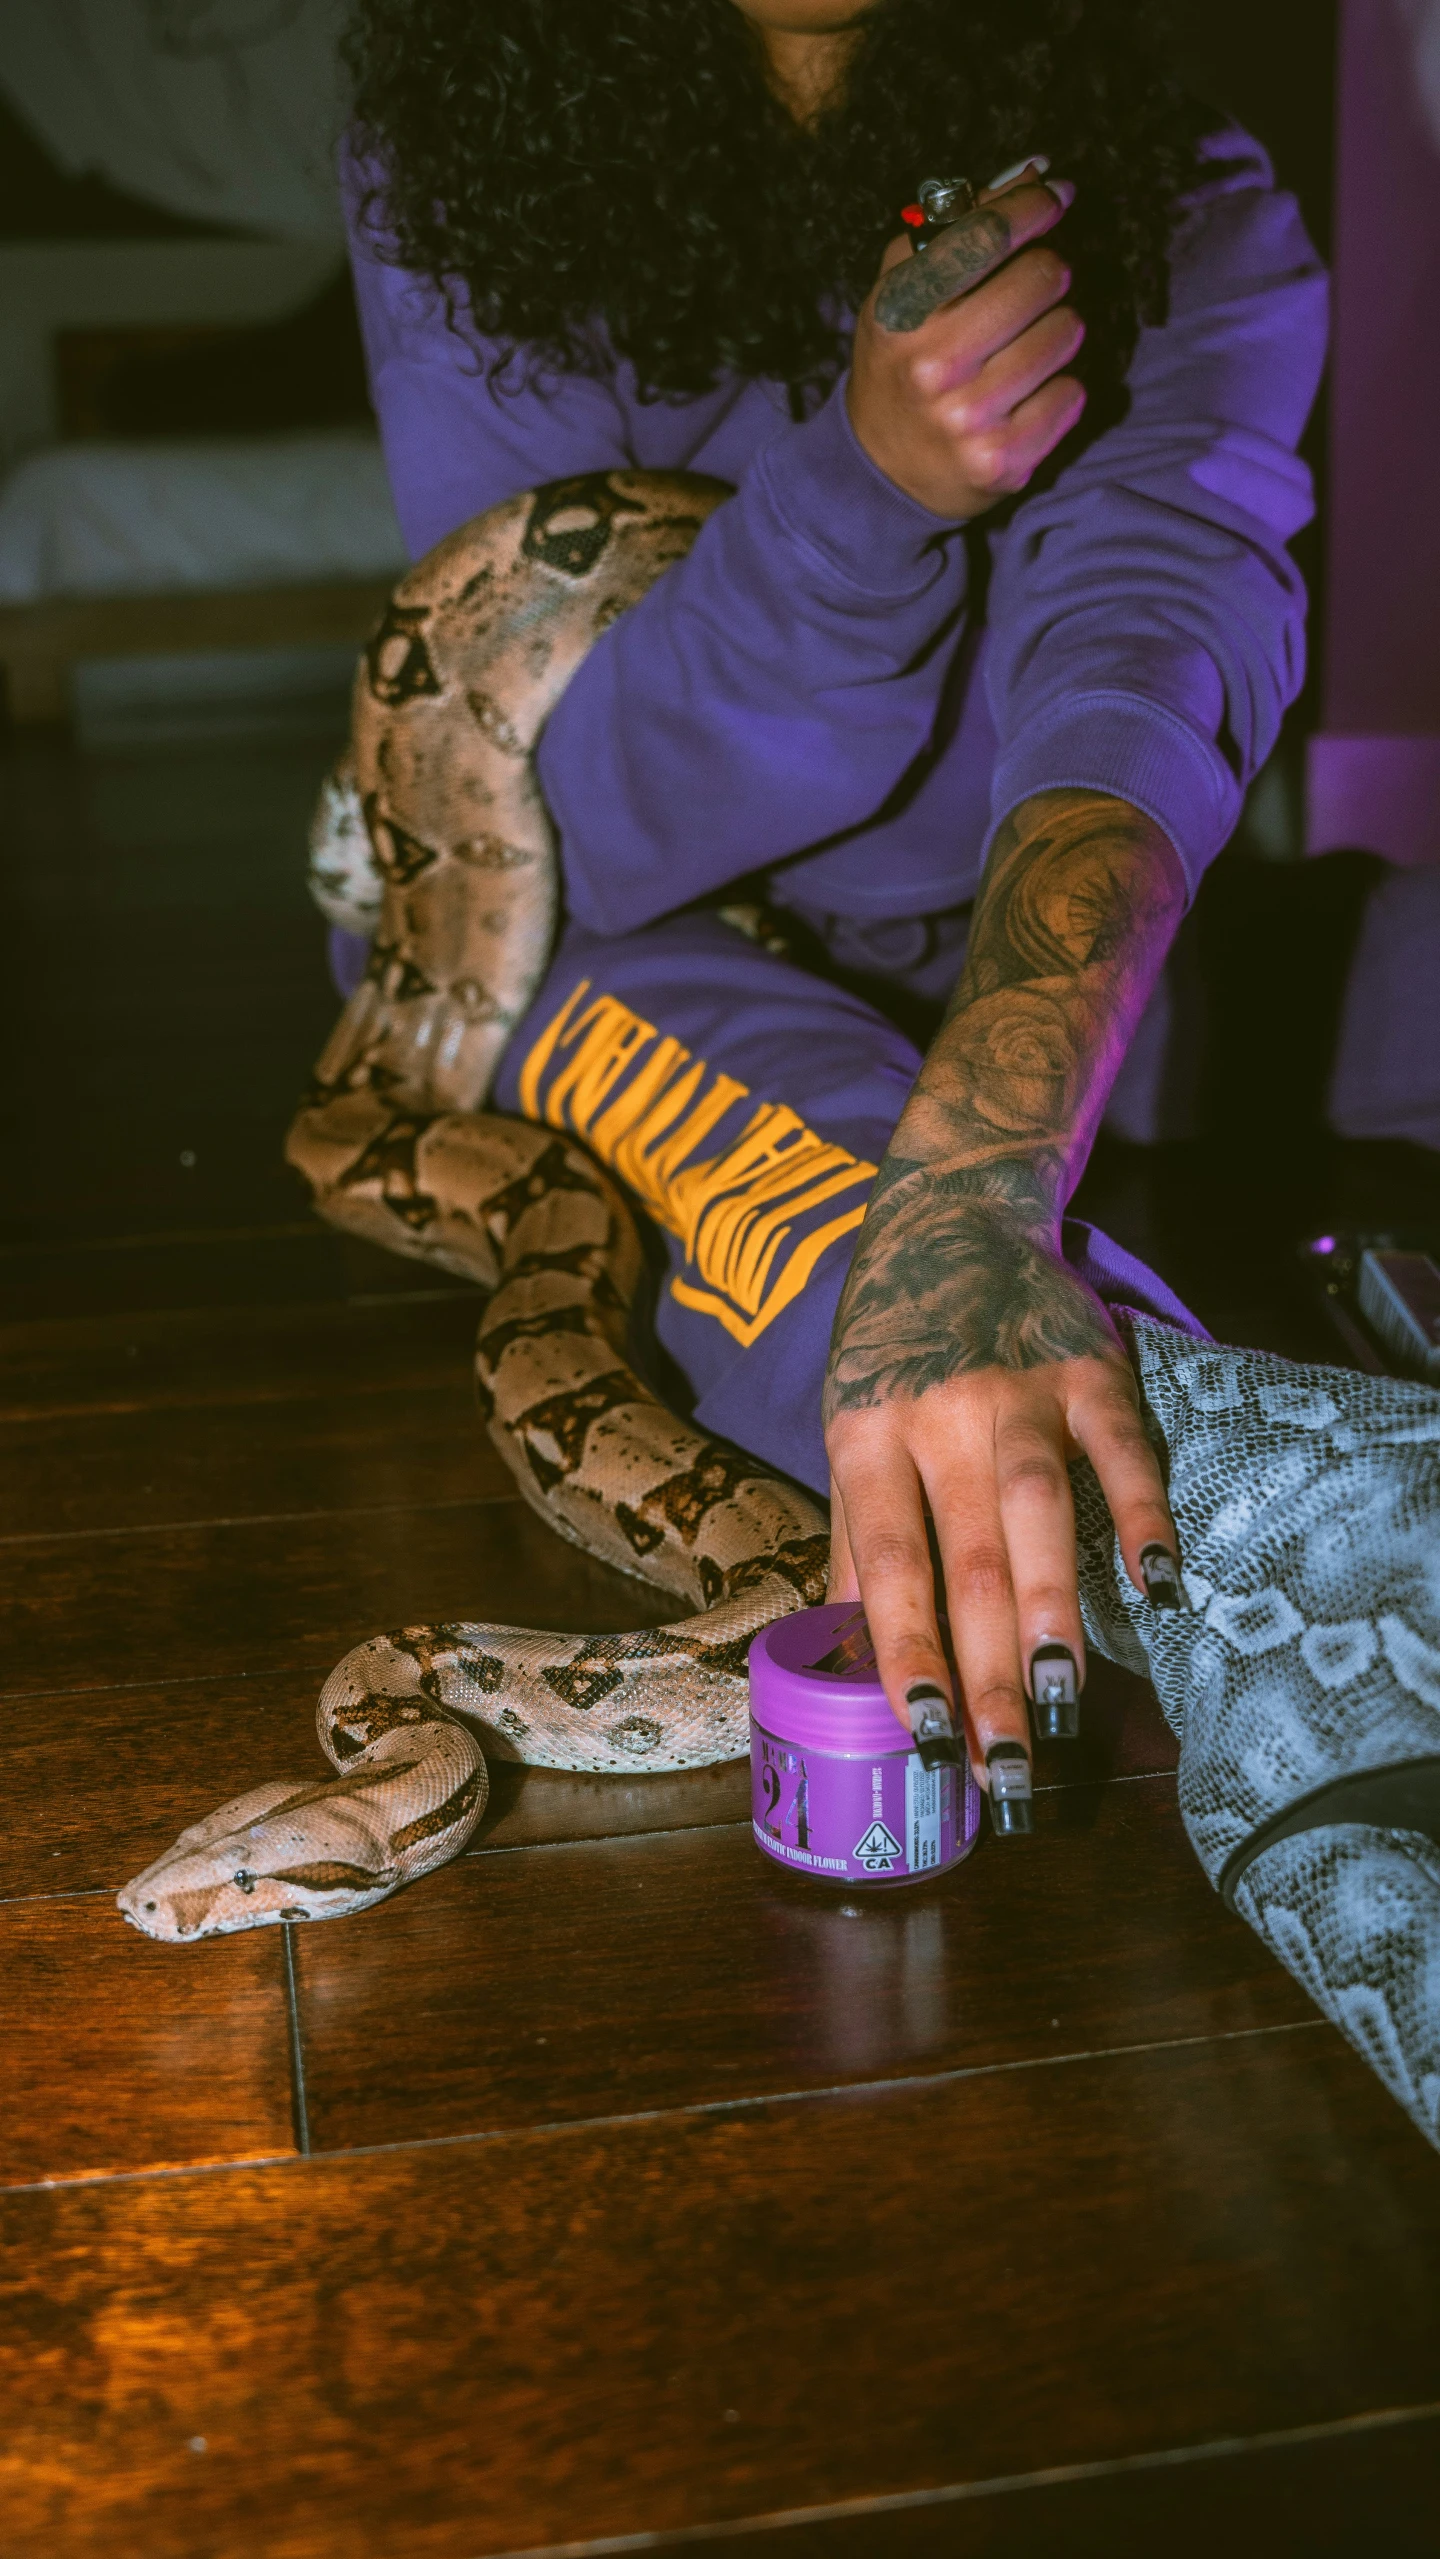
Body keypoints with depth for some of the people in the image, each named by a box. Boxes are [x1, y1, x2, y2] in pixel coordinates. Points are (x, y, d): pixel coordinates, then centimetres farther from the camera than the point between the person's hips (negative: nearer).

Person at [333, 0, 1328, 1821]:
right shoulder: (455, 172, -16)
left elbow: (1145, 670, -36)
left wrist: (970, 1185, -55)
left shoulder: (1187, 218, -16)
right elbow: (564, 825, -20)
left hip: (1029, 997, 3)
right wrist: (868, 483, -38)